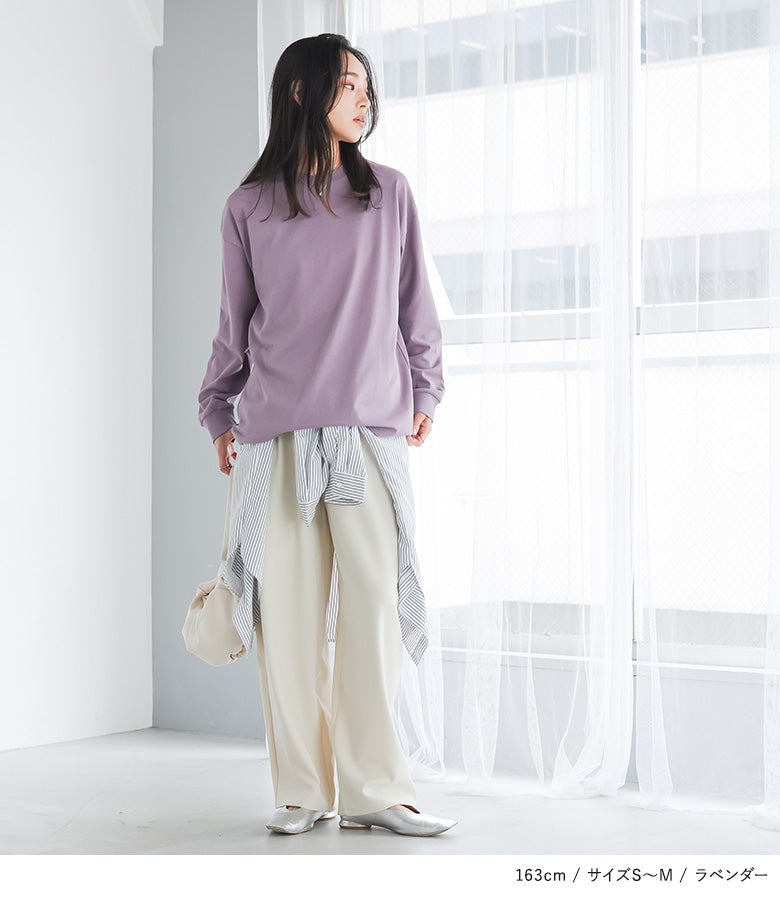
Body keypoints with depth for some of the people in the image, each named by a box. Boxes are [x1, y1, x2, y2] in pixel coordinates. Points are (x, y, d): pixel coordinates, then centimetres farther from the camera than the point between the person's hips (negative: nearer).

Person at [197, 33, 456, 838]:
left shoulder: (388, 193, 11)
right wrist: (218, 411, 15)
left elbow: (414, 304, 16)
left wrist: (425, 392, 14)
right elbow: (234, 321, 15)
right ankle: (299, 792, 7)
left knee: (375, 605, -5)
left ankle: (372, 789, 2)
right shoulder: (248, 207, 10)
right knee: (286, 612, -1)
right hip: (275, 437, 0)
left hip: (370, 430, 0)